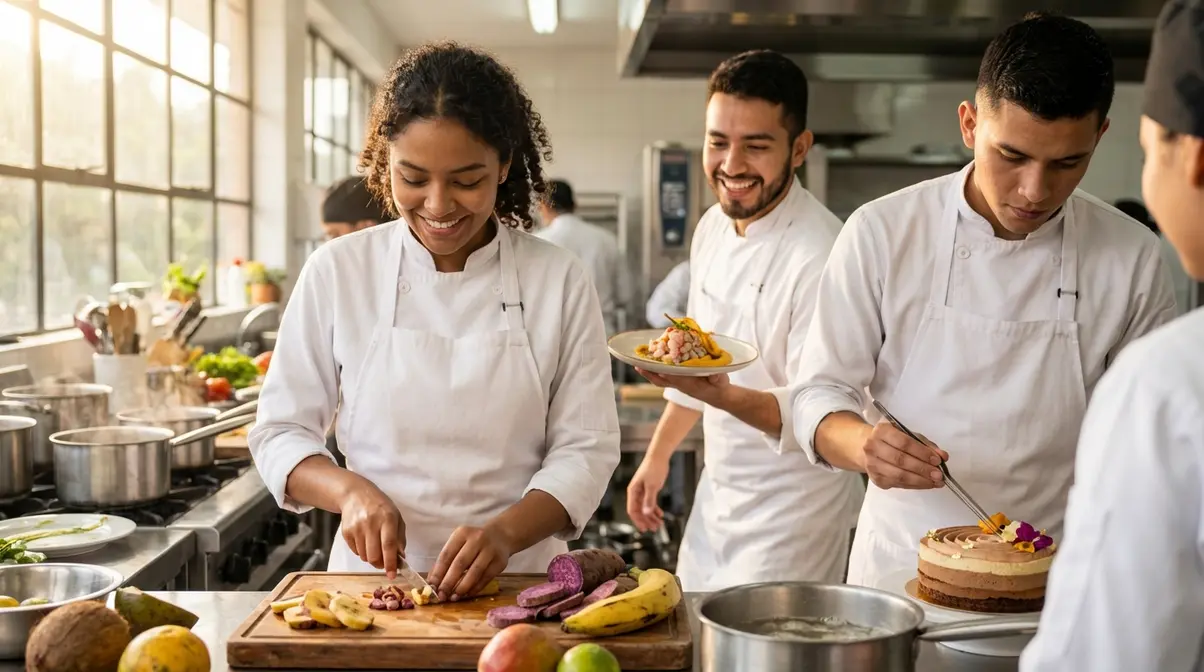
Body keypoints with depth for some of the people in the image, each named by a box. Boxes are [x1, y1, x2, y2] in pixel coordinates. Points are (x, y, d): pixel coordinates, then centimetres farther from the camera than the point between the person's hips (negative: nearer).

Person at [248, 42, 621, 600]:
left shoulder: (558, 280, 0)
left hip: (515, 577, 0)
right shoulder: (337, 271, 0)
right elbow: (280, 433, 5)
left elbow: (585, 448, -1)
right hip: (372, 573, 1)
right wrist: (350, 490, -15)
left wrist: (505, 533, -18)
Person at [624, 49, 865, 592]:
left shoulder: (820, 255, -24)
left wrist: (724, 396, -42)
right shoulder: (713, 226, 1)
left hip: (790, 510, -7)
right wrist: (659, 453, 21)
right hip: (717, 493, 8)